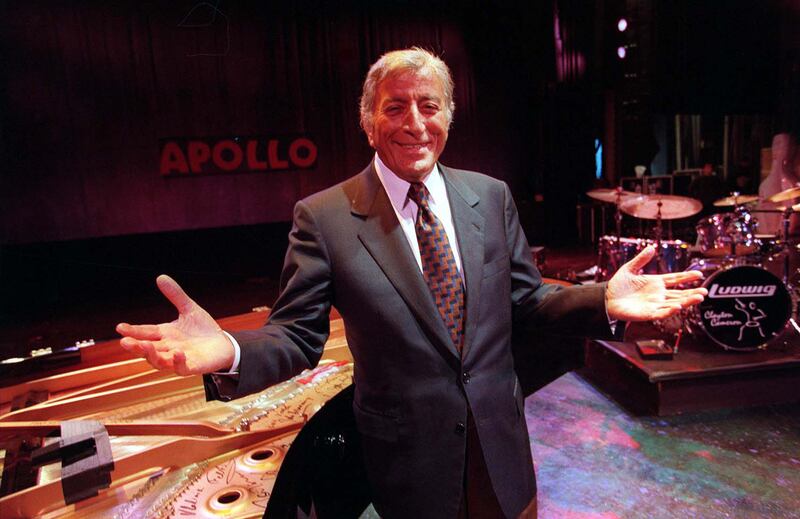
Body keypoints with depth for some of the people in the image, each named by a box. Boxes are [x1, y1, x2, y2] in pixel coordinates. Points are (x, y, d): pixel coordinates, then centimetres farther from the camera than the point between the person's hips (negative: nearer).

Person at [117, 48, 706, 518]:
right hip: (408, 457, -2)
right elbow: (297, 336, -11)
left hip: (500, 444, 3)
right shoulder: (323, 217, -12)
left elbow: (525, 300, 3)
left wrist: (604, 302, -15)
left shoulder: (491, 196, -2)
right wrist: (230, 351, -32)